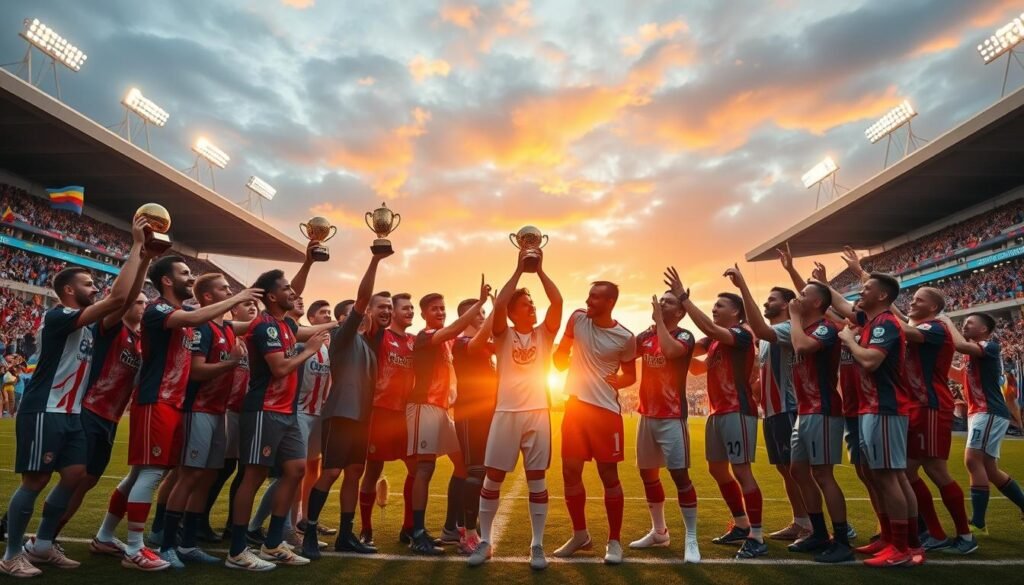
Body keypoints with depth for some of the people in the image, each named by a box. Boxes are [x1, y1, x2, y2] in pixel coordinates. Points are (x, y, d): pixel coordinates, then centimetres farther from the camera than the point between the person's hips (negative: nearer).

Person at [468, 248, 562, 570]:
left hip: (538, 413, 1)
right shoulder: (503, 335, 5)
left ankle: (537, 545, 17)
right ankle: (484, 541, 19)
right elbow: (498, 304, -12)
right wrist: (519, 269, -9)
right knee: (492, 477, 5)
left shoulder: (544, 333, 8)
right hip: (506, 412, -1)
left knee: (537, 480, 6)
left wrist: (540, 269, -5)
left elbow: (557, 302, -6)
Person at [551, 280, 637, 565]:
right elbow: (560, 357, 13)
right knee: (570, 471, 9)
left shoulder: (625, 338, -8)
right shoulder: (578, 318, -1)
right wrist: (563, 357, -7)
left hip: (606, 410, -4)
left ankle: (614, 541, 19)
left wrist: (617, 381, -12)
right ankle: (580, 534, 28)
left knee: (608, 474, 3)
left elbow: (631, 375, 6)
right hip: (575, 405, 4)